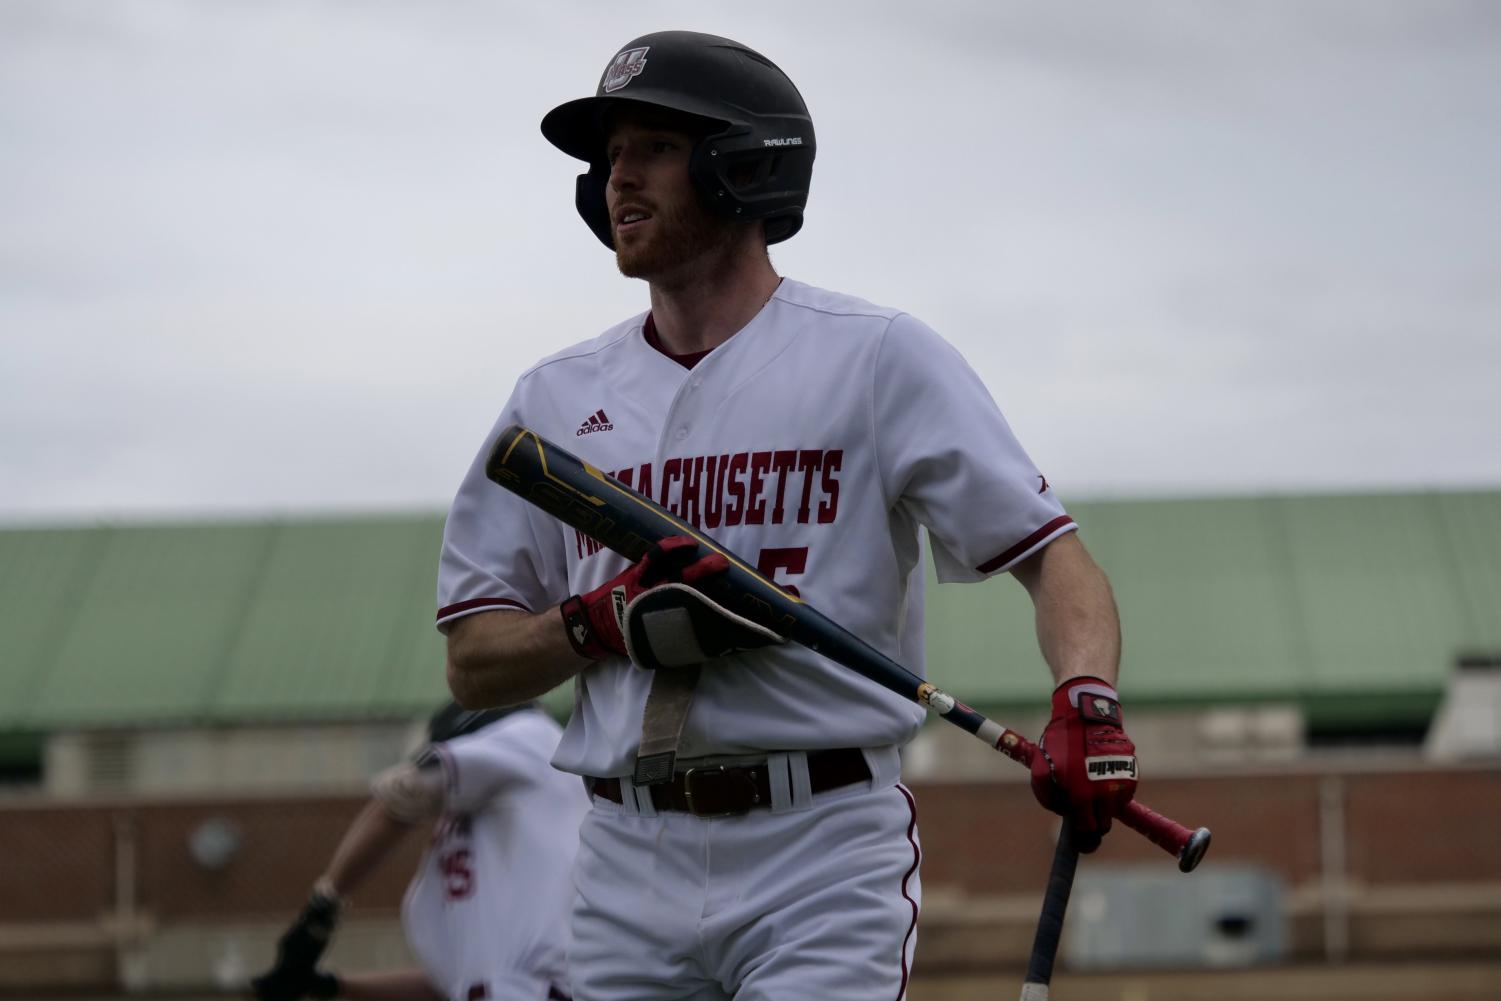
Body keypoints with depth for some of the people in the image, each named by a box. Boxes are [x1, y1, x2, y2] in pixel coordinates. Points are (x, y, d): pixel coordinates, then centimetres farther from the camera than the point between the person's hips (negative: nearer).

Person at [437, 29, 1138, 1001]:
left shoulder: (880, 356, 1)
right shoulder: (556, 397, 13)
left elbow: (1052, 553, -6)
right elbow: (473, 665, 12)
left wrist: (1087, 701, -26)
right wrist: (611, 619, -8)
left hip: (826, 855, -4)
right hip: (628, 862, 4)